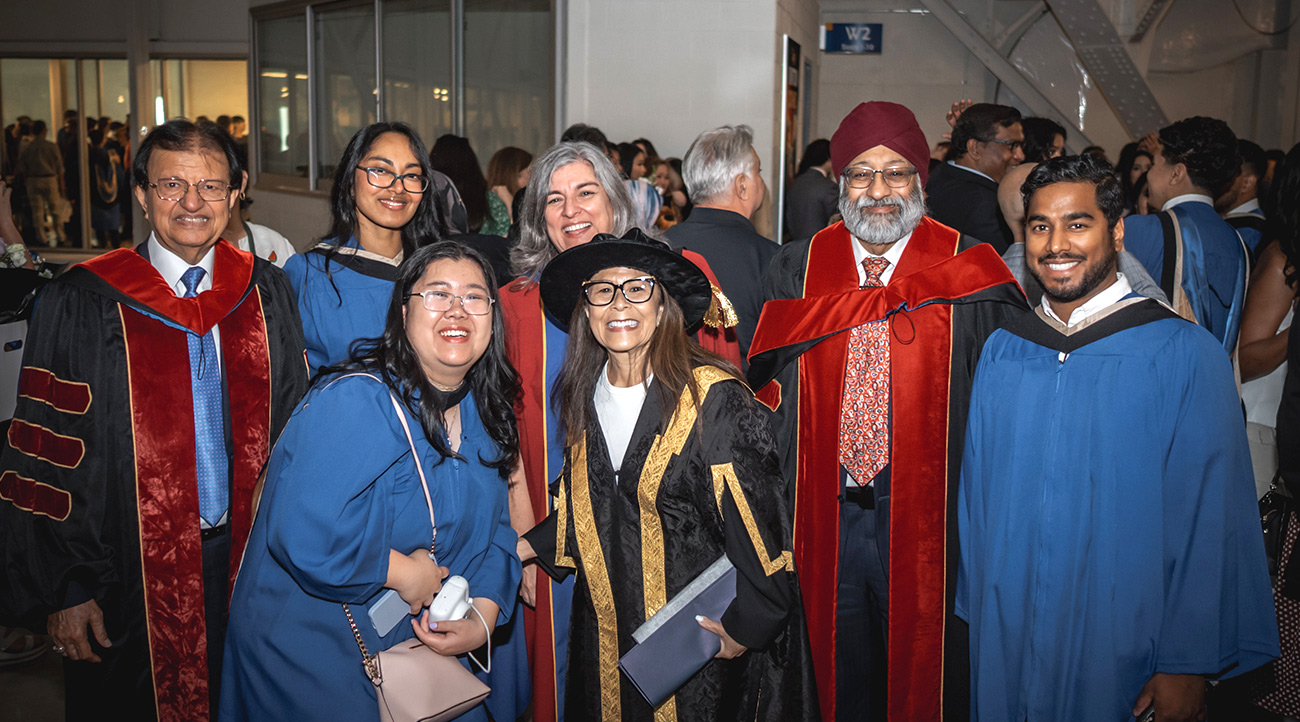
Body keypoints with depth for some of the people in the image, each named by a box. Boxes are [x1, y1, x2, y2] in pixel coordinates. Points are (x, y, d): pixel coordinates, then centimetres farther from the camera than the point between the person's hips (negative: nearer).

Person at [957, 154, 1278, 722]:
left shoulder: (1184, 354, -9)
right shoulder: (1001, 351, 2)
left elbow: (1209, 522, -9)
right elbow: (975, 493, 8)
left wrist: (1189, 666, -10)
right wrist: (973, 609, 7)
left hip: (1123, 647, -3)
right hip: (1004, 637, 3)